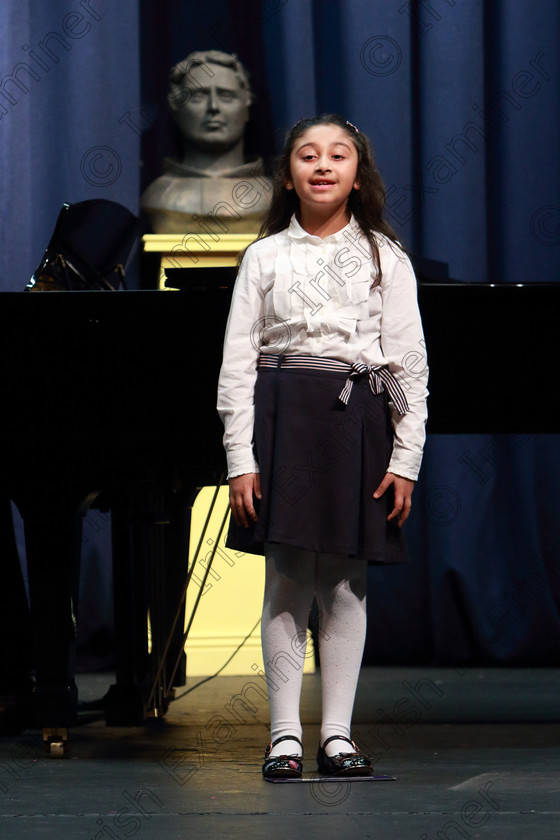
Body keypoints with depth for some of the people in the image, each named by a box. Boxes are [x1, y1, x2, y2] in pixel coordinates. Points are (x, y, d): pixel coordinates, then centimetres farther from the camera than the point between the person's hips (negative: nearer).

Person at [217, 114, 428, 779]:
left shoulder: (384, 257, 8)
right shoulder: (265, 257, 7)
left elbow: (409, 363, 6)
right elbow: (237, 363, 5)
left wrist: (406, 459, -1)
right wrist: (241, 458, -3)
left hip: (357, 419, 1)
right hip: (282, 417, -1)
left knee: (345, 584, 2)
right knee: (287, 580, -2)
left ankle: (337, 733, 7)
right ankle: (285, 734, 3)